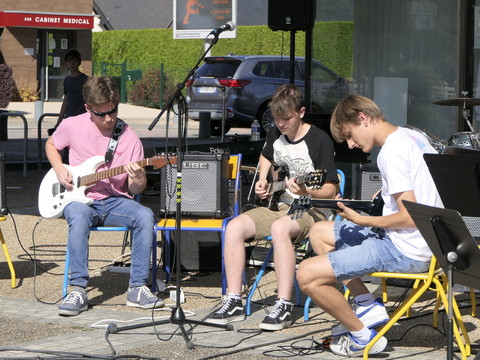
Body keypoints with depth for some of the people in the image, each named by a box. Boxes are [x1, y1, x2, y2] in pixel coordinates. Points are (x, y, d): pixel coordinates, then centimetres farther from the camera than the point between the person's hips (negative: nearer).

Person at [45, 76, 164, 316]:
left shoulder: (129, 138, -3)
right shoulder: (72, 126, -3)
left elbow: (135, 189, 0)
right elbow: (51, 145, 20)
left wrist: (137, 181, -25)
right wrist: (59, 170, 0)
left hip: (115, 201, 1)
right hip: (80, 199, -1)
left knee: (144, 216, -29)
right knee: (79, 216, -37)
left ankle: (137, 288, -22)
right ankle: (78, 290, -35)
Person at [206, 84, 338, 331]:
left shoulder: (320, 141, -12)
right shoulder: (274, 135, 8)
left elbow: (330, 190, -14)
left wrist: (306, 192, -34)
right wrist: (262, 180, 13)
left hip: (310, 210, -7)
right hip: (277, 205, 7)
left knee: (280, 228, -39)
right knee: (234, 227, -19)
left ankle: (284, 307, -37)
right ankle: (234, 303, -16)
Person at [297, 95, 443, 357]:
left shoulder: (391, 152, -19)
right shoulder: (414, 137, 10)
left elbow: (409, 217, -24)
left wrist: (363, 221, -13)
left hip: (406, 251, -11)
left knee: (307, 275, -14)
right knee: (319, 232, 22)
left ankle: (362, 337, 3)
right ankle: (367, 305, 12)